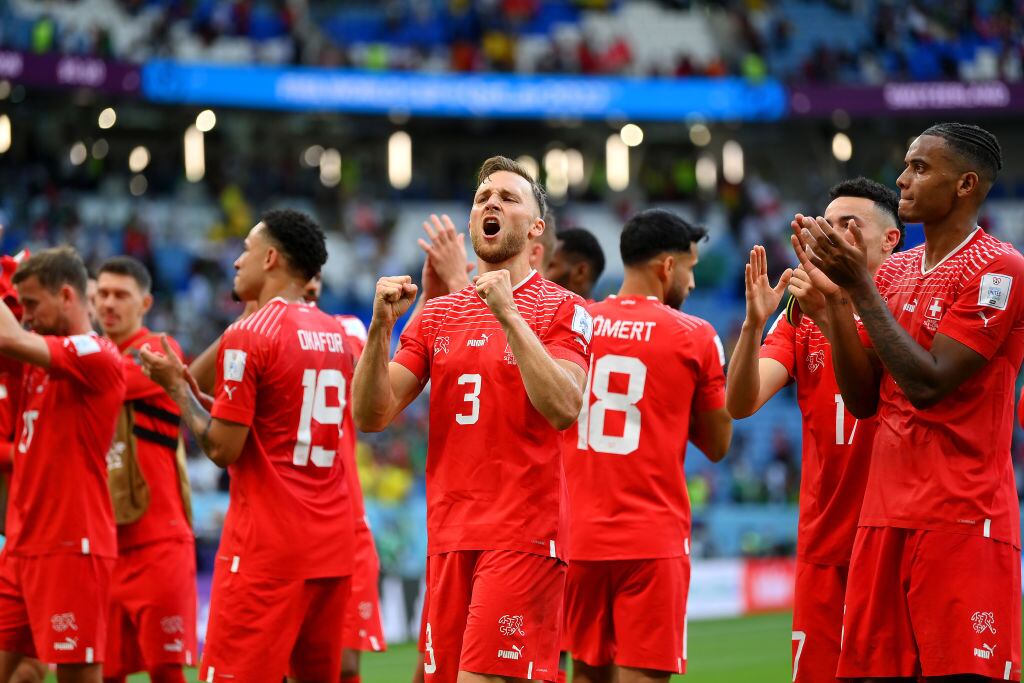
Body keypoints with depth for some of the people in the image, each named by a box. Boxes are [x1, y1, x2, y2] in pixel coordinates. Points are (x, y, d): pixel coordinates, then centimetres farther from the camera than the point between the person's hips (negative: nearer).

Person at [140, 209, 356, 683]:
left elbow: (223, 449, -12)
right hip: (331, 543, 8)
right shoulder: (336, 336, 13)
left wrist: (176, 386, 1)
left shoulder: (248, 336, -10)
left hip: (266, 546, -8)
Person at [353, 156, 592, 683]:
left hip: (523, 536, -6)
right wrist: (381, 325, -7)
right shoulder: (437, 314, 13)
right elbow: (371, 416, 7)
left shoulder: (562, 310, -1)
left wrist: (508, 313, -20)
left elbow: (563, 408, -18)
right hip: (449, 535, 6)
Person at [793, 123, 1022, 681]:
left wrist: (861, 288, -15)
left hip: (962, 519, -8)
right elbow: (863, 400, 11)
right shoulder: (895, 271, 14)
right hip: (885, 511, 8)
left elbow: (928, 384, -17)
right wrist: (835, 294, 2)